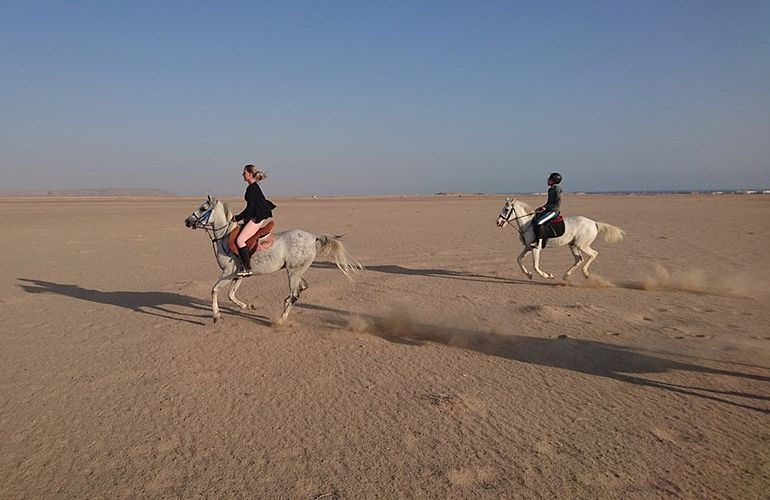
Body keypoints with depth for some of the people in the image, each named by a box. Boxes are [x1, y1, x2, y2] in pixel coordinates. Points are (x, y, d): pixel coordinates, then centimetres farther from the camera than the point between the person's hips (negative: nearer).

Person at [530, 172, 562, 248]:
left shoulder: (557, 190, -13)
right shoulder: (550, 190, 15)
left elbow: (558, 204, -18)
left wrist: (546, 208, -19)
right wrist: (542, 207, 10)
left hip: (553, 211, -10)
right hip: (548, 210, 10)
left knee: (538, 223, -26)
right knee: (533, 220, 8)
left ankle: (538, 242, -22)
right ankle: (534, 238, 13)